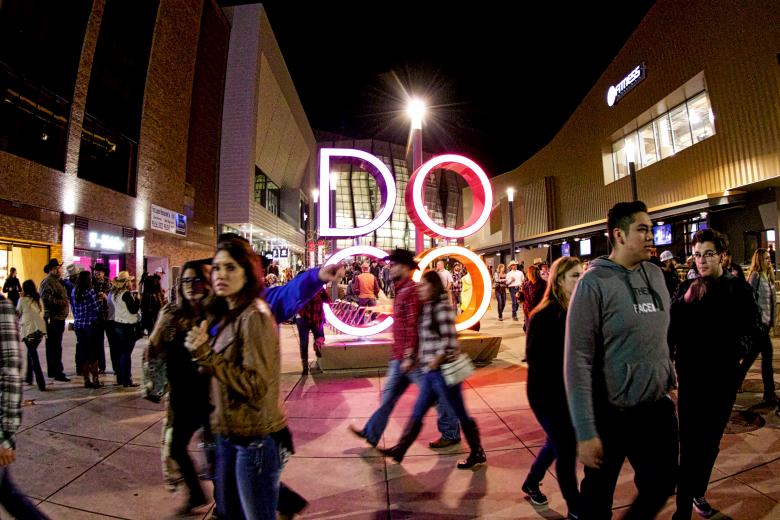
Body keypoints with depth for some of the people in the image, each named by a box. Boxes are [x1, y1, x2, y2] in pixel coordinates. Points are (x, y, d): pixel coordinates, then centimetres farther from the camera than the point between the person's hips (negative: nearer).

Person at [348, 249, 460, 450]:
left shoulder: (411, 291, -19)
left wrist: (409, 356, -23)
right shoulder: (401, 290, 12)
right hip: (399, 358, 10)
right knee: (389, 394, 15)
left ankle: (451, 434, 24)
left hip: (411, 358, -10)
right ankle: (371, 433, 26)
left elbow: (413, 326, -23)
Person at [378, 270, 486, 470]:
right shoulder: (428, 308, 11)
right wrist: (411, 358, 14)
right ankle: (399, 450, 28)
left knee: (461, 415, 8)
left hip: (443, 371, -8)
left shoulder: (442, 307, -15)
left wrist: (436, 361, -15)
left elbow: (450, 340, -20)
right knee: (417, 414, 17)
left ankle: (478, 455, 27)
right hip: (429, 373, 9)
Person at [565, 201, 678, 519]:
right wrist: (585, 433, -20)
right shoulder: (595, 282, -17)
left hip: (658, 407, 6)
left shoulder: (655, 274, 4)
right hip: (611, 413, -5)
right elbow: (577, 361, -20)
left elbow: (663, 338, 16)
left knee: (662, 484, 20)